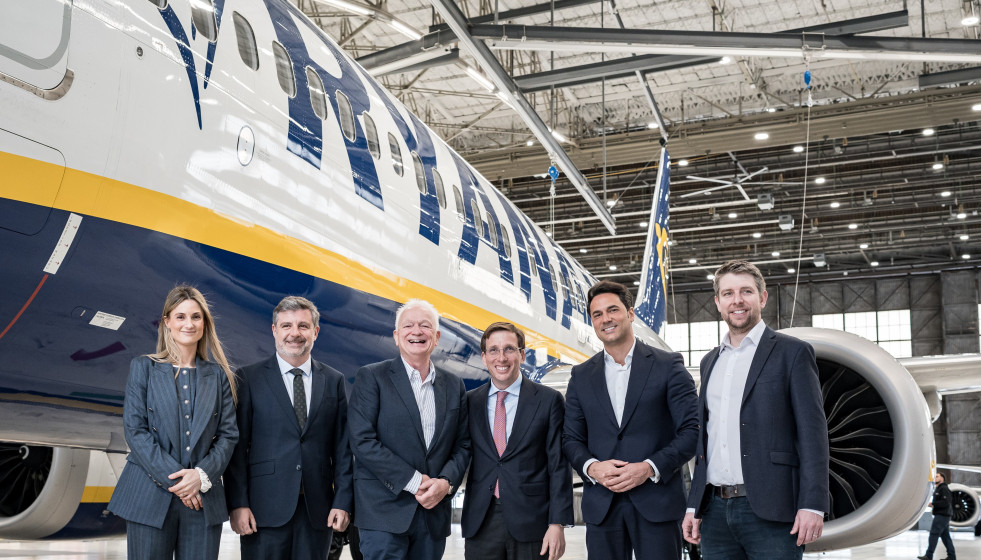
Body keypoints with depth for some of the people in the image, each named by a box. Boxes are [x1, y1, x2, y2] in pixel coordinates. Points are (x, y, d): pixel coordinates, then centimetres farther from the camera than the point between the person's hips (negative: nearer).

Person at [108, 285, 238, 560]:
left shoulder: (218, 375, 9)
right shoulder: (143, 367, 5)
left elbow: (228, 434, 5)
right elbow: (135, 430, -3)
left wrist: (202, 475, -12)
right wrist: (173, 479, -12)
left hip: (203, 500, 2)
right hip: (151, 498, -1)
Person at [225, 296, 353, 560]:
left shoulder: (334, 380, 9)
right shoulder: (249, 378, 2)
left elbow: (343, 448, 7)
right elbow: (237, 446, -1)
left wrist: (343, 502, 0)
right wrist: (238, 504, -8)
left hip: (318, 510, 2)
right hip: (265, 509, -2)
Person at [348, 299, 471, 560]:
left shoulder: (454, 386, 12)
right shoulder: (371, 377, -2)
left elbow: (462, 445, 12)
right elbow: (362, 440, -10)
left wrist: (446, 482, -8)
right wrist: (414, 482, -14)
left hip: (434, 514, 4)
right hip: (385, 513, -4)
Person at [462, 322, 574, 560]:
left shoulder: (549, 400, 0)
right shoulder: (470, 402, 7)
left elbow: (559, 466, -3)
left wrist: (558, 523, -8)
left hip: (531, 523, -2)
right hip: (480, 524, 2)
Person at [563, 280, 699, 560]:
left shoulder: (668, 366, 1)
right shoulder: (581, 376, 11)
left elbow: (691, 429, -3)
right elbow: (571, 439, 11)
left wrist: (650, 468, -15)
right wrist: (591, 467, -9)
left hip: (657, 503, -2)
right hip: (601, 505, 3)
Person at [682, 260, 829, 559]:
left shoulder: (792, 352, 0)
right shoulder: (710, 361, 17)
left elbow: (812, 431, -6)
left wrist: (812, 505, -14)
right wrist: (694, 506, 14)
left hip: (770, 512, -5)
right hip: (716, 512, 5)